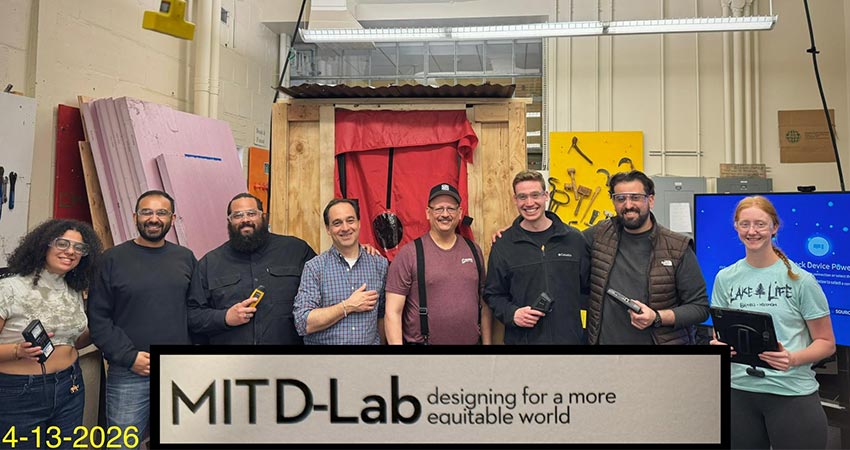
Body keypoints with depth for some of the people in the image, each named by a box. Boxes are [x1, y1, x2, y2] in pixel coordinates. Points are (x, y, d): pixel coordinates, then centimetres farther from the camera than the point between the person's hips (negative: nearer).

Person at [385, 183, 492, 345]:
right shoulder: (408, 254, -9)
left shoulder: (474, 250, 3)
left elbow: (484, 304, 8)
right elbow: (393, 313, -11)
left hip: (471, 340, 4)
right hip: (422, 341, -4)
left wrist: (487, 342, 5)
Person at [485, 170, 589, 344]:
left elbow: (588, 287, 8)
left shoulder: (574, 239, 1)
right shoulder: (503, 245, -2)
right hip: (521, 338, -1)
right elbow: (493, 294, 3)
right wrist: (511, 314, -14)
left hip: (570, 337, 1)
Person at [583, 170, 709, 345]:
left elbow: (700, 307, -4)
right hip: (605, 339, 2)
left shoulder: (678, 248, -5)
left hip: (662, 340, -1)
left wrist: (657, 317, -16)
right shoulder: (600, 235, 0)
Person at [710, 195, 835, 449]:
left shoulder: (800, 279, -4)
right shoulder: (725, 278, 5)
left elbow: (826, 343, -1)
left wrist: (793, 359, -19)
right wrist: (718, 345, -10)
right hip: (739, 390, 3)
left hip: (792, 392, -3)